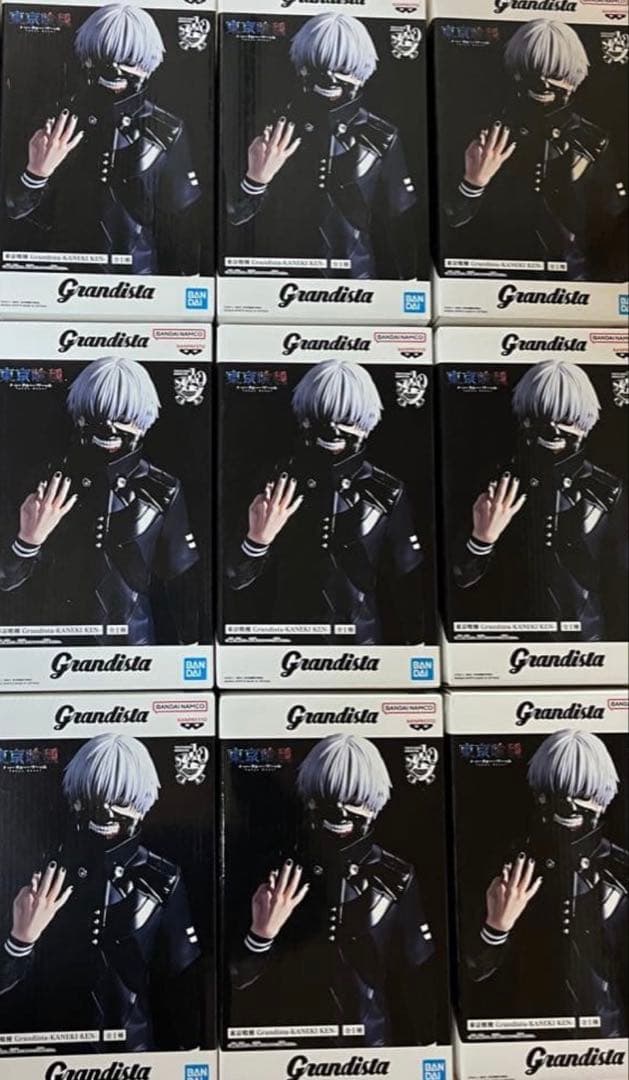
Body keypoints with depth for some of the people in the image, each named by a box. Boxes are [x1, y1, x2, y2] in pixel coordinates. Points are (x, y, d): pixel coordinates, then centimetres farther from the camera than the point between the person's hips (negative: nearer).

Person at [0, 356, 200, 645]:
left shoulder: (161, 491, -9)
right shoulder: (45, 484, -8)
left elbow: (180, 585, -2)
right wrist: (28, 540, -24)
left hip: (134, 638, -1)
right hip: (57, 640, 1)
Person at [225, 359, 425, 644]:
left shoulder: (386, 494, -9)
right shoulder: (276, 484, -8)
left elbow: (406, 586, -3)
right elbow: (237, 579, -6)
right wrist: (257, 539, -23)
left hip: (361, 638, 0)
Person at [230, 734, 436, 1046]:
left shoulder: (394, 879, -11)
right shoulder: (277, 875, -11)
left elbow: (416, 979, -4)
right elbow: (237, 980, -9)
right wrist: (261, 934, -25)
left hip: (373, 1041, 0)